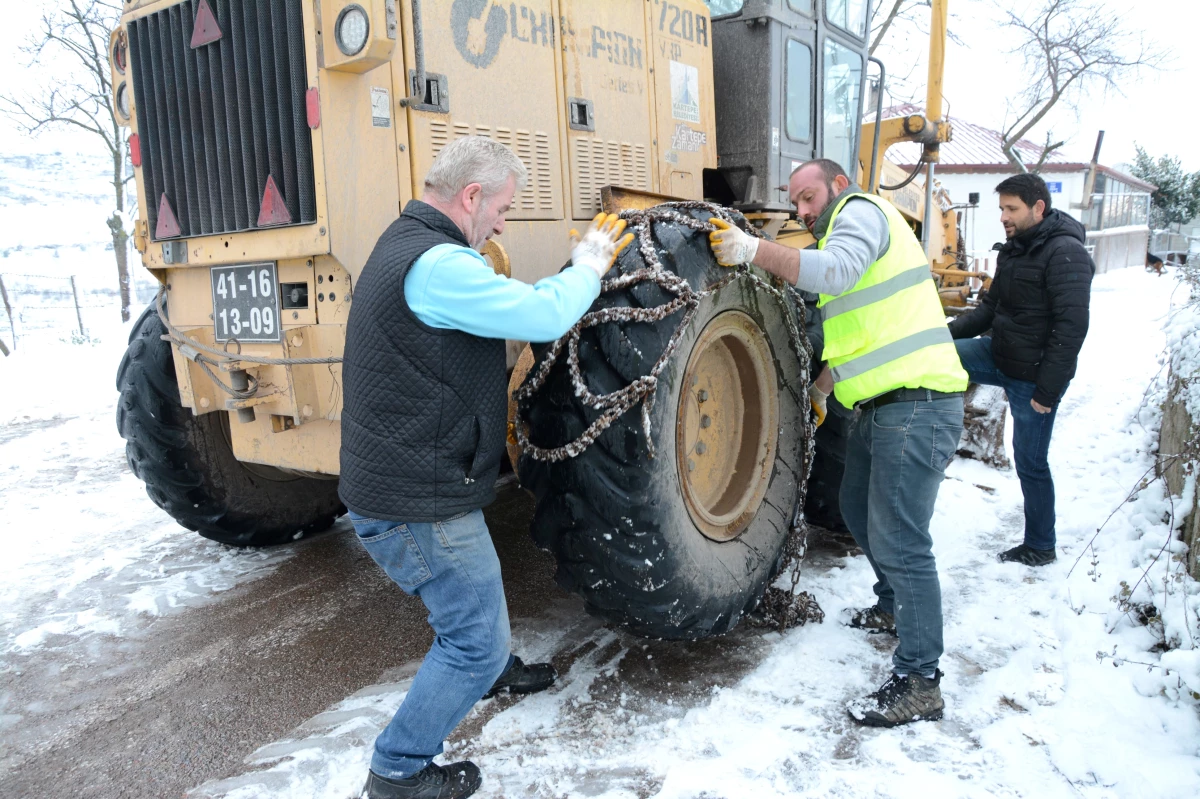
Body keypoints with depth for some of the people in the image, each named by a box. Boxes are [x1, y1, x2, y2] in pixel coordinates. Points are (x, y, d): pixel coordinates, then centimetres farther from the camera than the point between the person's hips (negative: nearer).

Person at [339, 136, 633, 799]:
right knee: (476, 638, 4)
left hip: (398, 478, 11)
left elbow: (508, 303, 14)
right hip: (416, 502, -11)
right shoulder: (435, 264, -25)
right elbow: (543, 317, -26)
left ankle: (489, 669, 58)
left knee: (474, 589, 33)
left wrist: (579, 269, 8)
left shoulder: (409, 245, 11)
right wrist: (588, 268, -7)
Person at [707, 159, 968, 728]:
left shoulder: (861, 209, -4)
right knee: (860, 510, 24)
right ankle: (896, 607, 44)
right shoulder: (844, 231, 26)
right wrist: (819, 387, 27)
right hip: (880, 406, 11)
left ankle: (919, 684, 0)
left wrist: (751, 249, -30)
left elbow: (835, 270, -28)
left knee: (898, 541, -9)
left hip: (916, 405, -11)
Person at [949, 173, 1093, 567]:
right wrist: (946, 333, -1)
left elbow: (1071, 327, -24)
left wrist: (1047, 389, -25)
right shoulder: (1013, 250, 8)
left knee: (1031, 462, 3)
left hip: (1034, 373, -8)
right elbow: (991, 308, 15)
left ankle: (1040, 547, 21)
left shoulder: (1066, 253, -19)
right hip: (999, 356, 8)